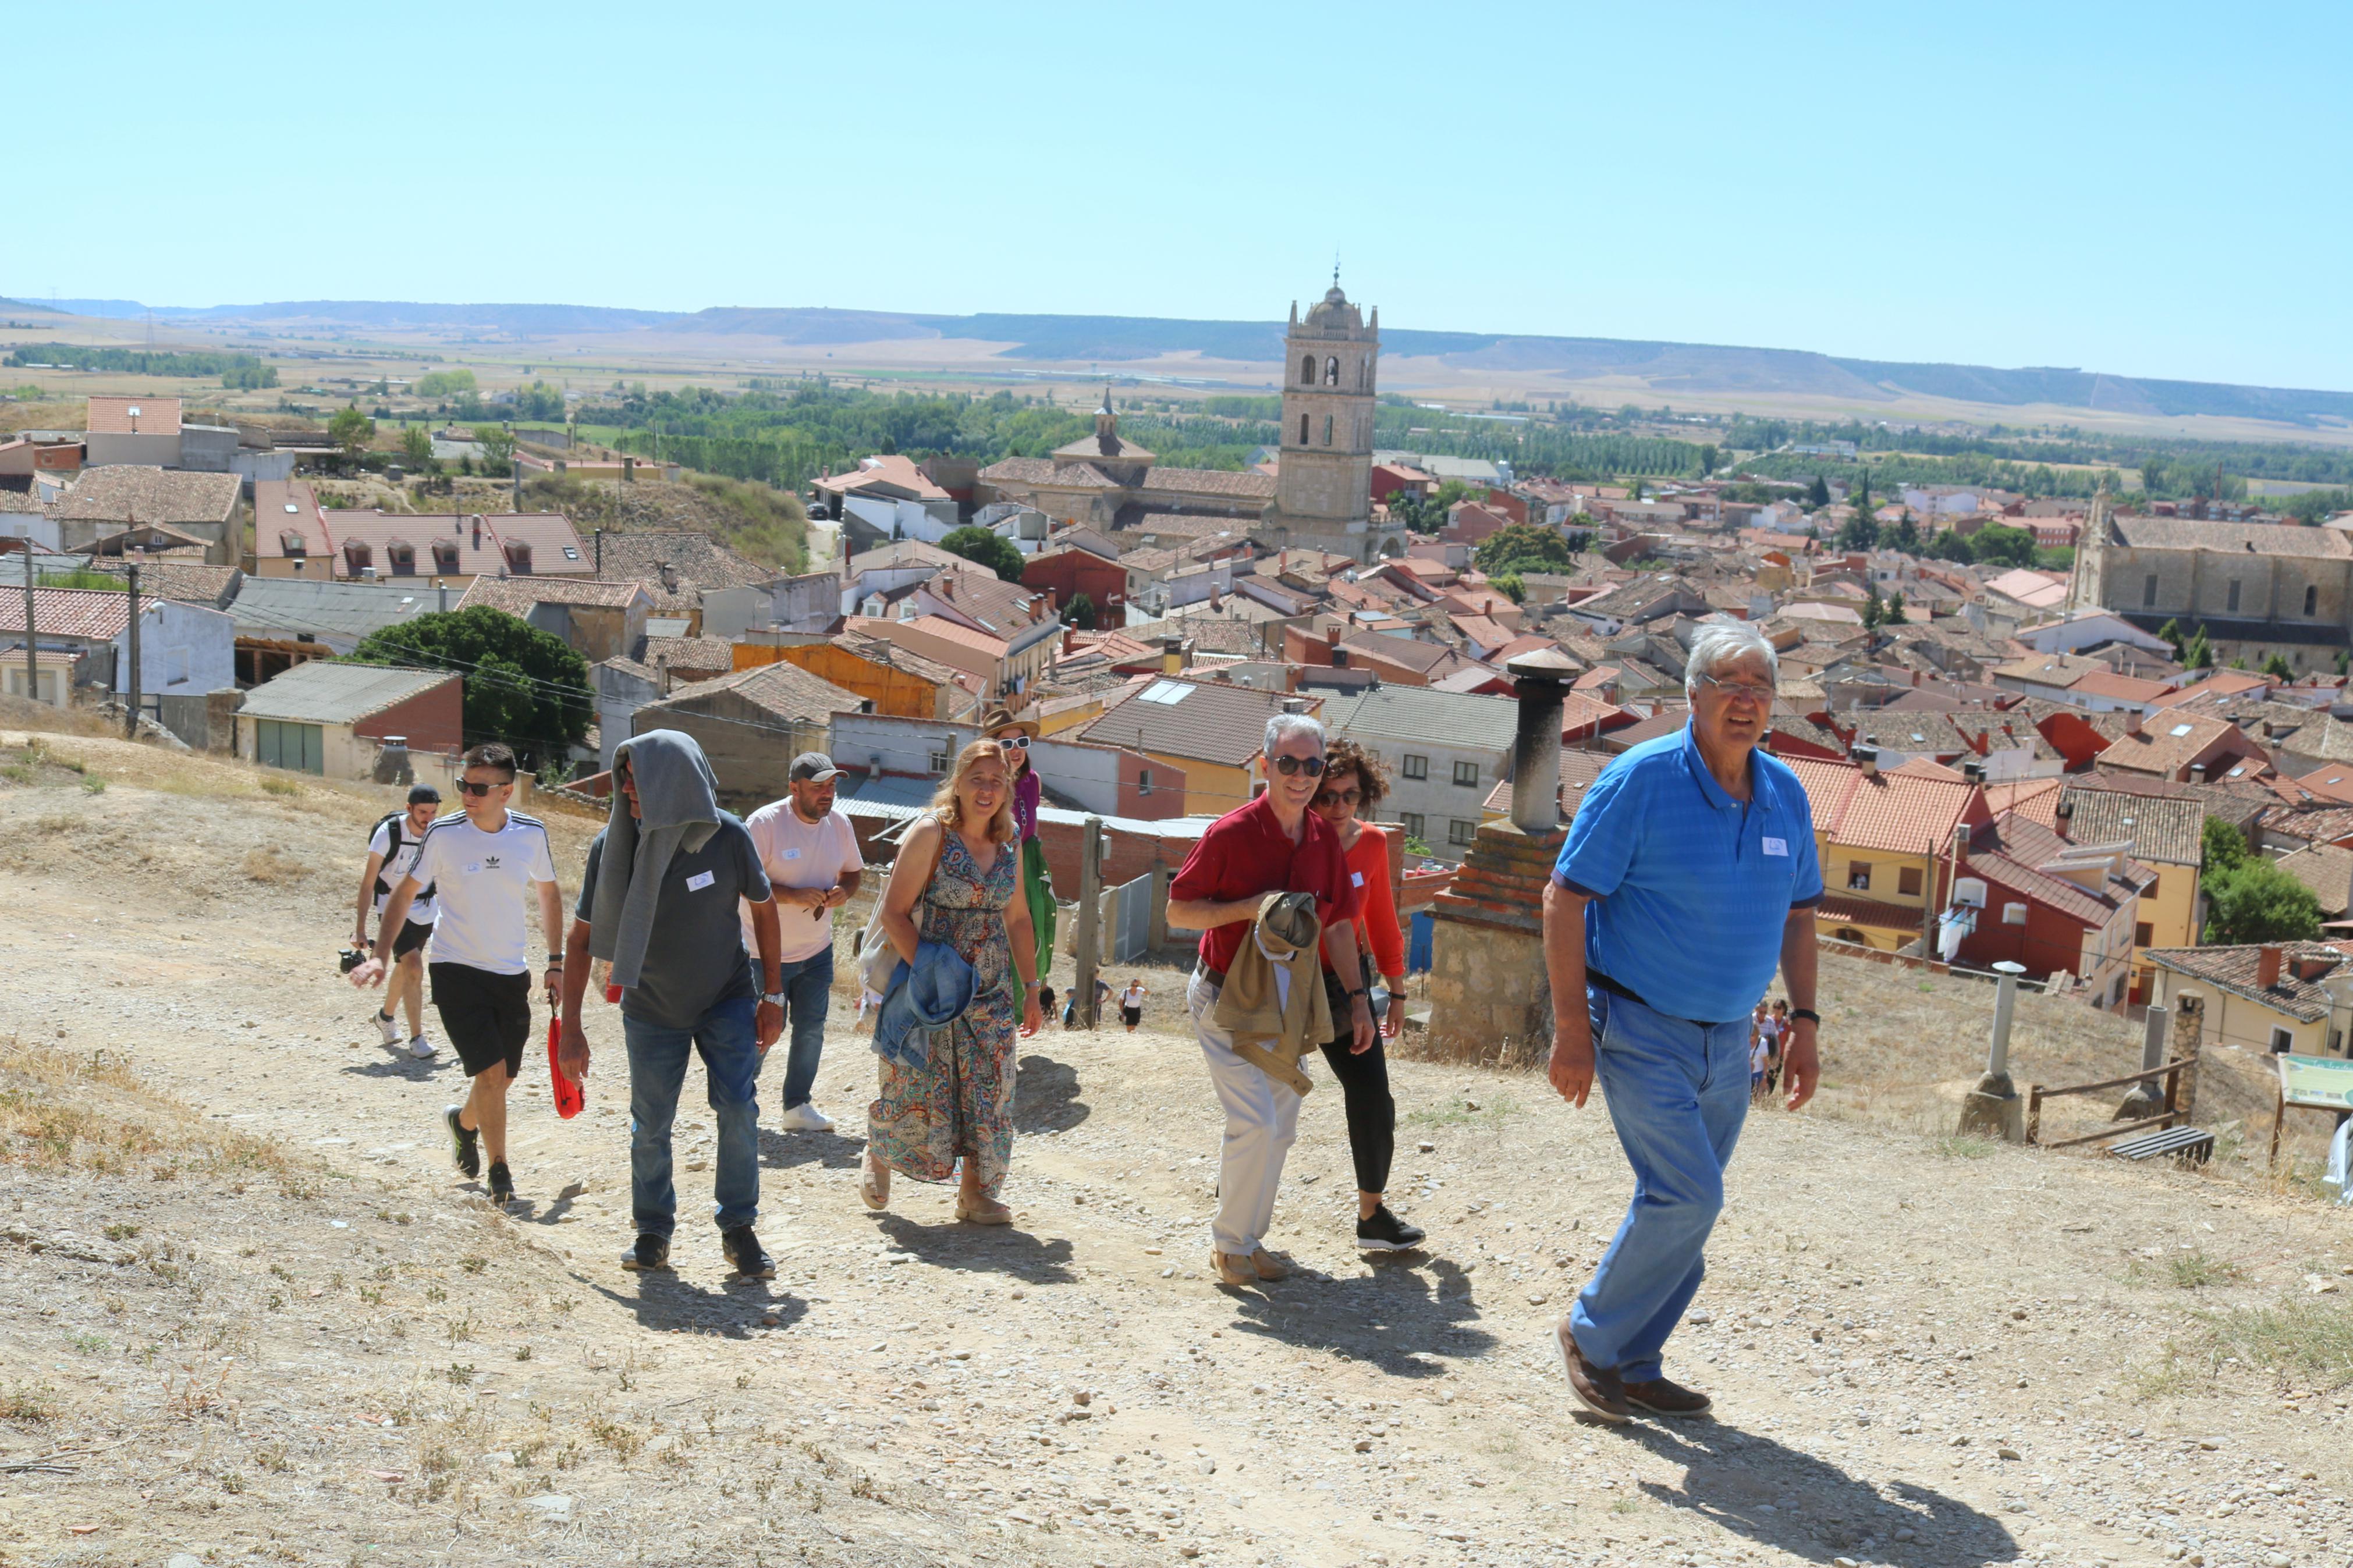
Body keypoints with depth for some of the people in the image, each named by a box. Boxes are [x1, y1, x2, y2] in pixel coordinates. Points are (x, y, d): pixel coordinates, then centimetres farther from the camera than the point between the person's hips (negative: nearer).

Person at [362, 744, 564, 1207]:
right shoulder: (444, 834, -12)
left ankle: (463, 1121, 46)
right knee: (492, 1072, -14)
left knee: (503, 1079, 13)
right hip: (456, 970, -3)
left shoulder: (532, 834, -5)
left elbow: (549, 894, 11)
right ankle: (499, 1172, 0)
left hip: (512, 973, 3)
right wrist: (381, 955, -10)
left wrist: (556, 961, 8)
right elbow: (404, 894, -1)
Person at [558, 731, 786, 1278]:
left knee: (738, 1108, -11)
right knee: (650, 1125, 6)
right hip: (652, 1007, 1)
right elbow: (581, 937, -10)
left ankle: (739, 1229, 5)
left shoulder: (727, 836, -19)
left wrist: (773, 995, -2)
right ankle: (653, 1233, 26)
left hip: (727, 1001, -1)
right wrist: (570, 1028, -13)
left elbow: (762, 908, -2)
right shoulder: (613, 844, -17)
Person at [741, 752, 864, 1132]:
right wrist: (793, 895, -29)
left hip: (817, 951, 5)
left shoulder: (839, 824, 0)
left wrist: (844, 891, -9)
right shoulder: (764, 823, -17)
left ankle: (797, 1106, 23)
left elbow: (854, 871, 14)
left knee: (811, 1029, 9)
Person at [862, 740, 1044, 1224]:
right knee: (917, 1086, 1)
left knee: (988, 1090, 3)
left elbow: (1017, 918, 15)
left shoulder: (1010, 844, 6)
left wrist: (1030, 988, 12)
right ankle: (878, 1156, 29)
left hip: (991, 993, 5)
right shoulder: (931, 834, -11)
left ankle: (976, 1193, 13)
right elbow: (894, 913, -13)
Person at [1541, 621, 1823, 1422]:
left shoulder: (1785, 793, 4)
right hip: (1641, 1029, -6)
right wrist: (1572, 1029, -17)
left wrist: (1804, 1021, 9)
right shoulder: (1642, 779, -14)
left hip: (1728, 1041, 6)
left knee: (1682, 1208, 11)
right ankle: (1591, 1336, 8)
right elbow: (1565, 898, -14)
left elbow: (1798, 911, 16)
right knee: (1686, 1197, -13)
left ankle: (1632, 1366, 25)